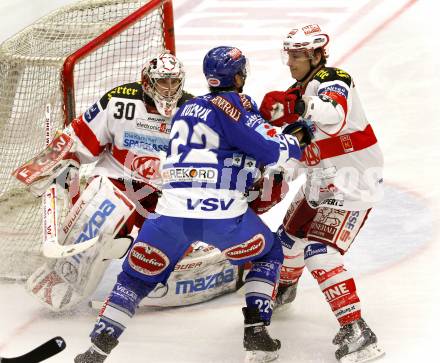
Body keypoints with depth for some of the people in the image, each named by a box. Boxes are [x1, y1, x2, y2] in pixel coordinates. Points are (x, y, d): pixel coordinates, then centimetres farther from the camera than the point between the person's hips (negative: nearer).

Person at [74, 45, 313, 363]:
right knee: (269, 255, 22)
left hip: (172, 211, 5)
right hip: (222, 212, -5)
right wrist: (296, 140, 15)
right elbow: (270, 149, -5)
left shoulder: (188, 109, 25)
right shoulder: (235, 103, 3)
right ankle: (257, 335, 10)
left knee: (136, 276, 17)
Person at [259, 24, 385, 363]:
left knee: (320, 252, -20)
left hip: (354, 183, -10)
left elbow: (334, 116, -44)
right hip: (321, 181, 10)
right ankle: (284, 289, 53)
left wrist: (296, 105, -58)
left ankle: (356, 331, -19)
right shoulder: (299, 91, 8)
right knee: (291, 236, 22)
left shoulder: (332, 80, -21)